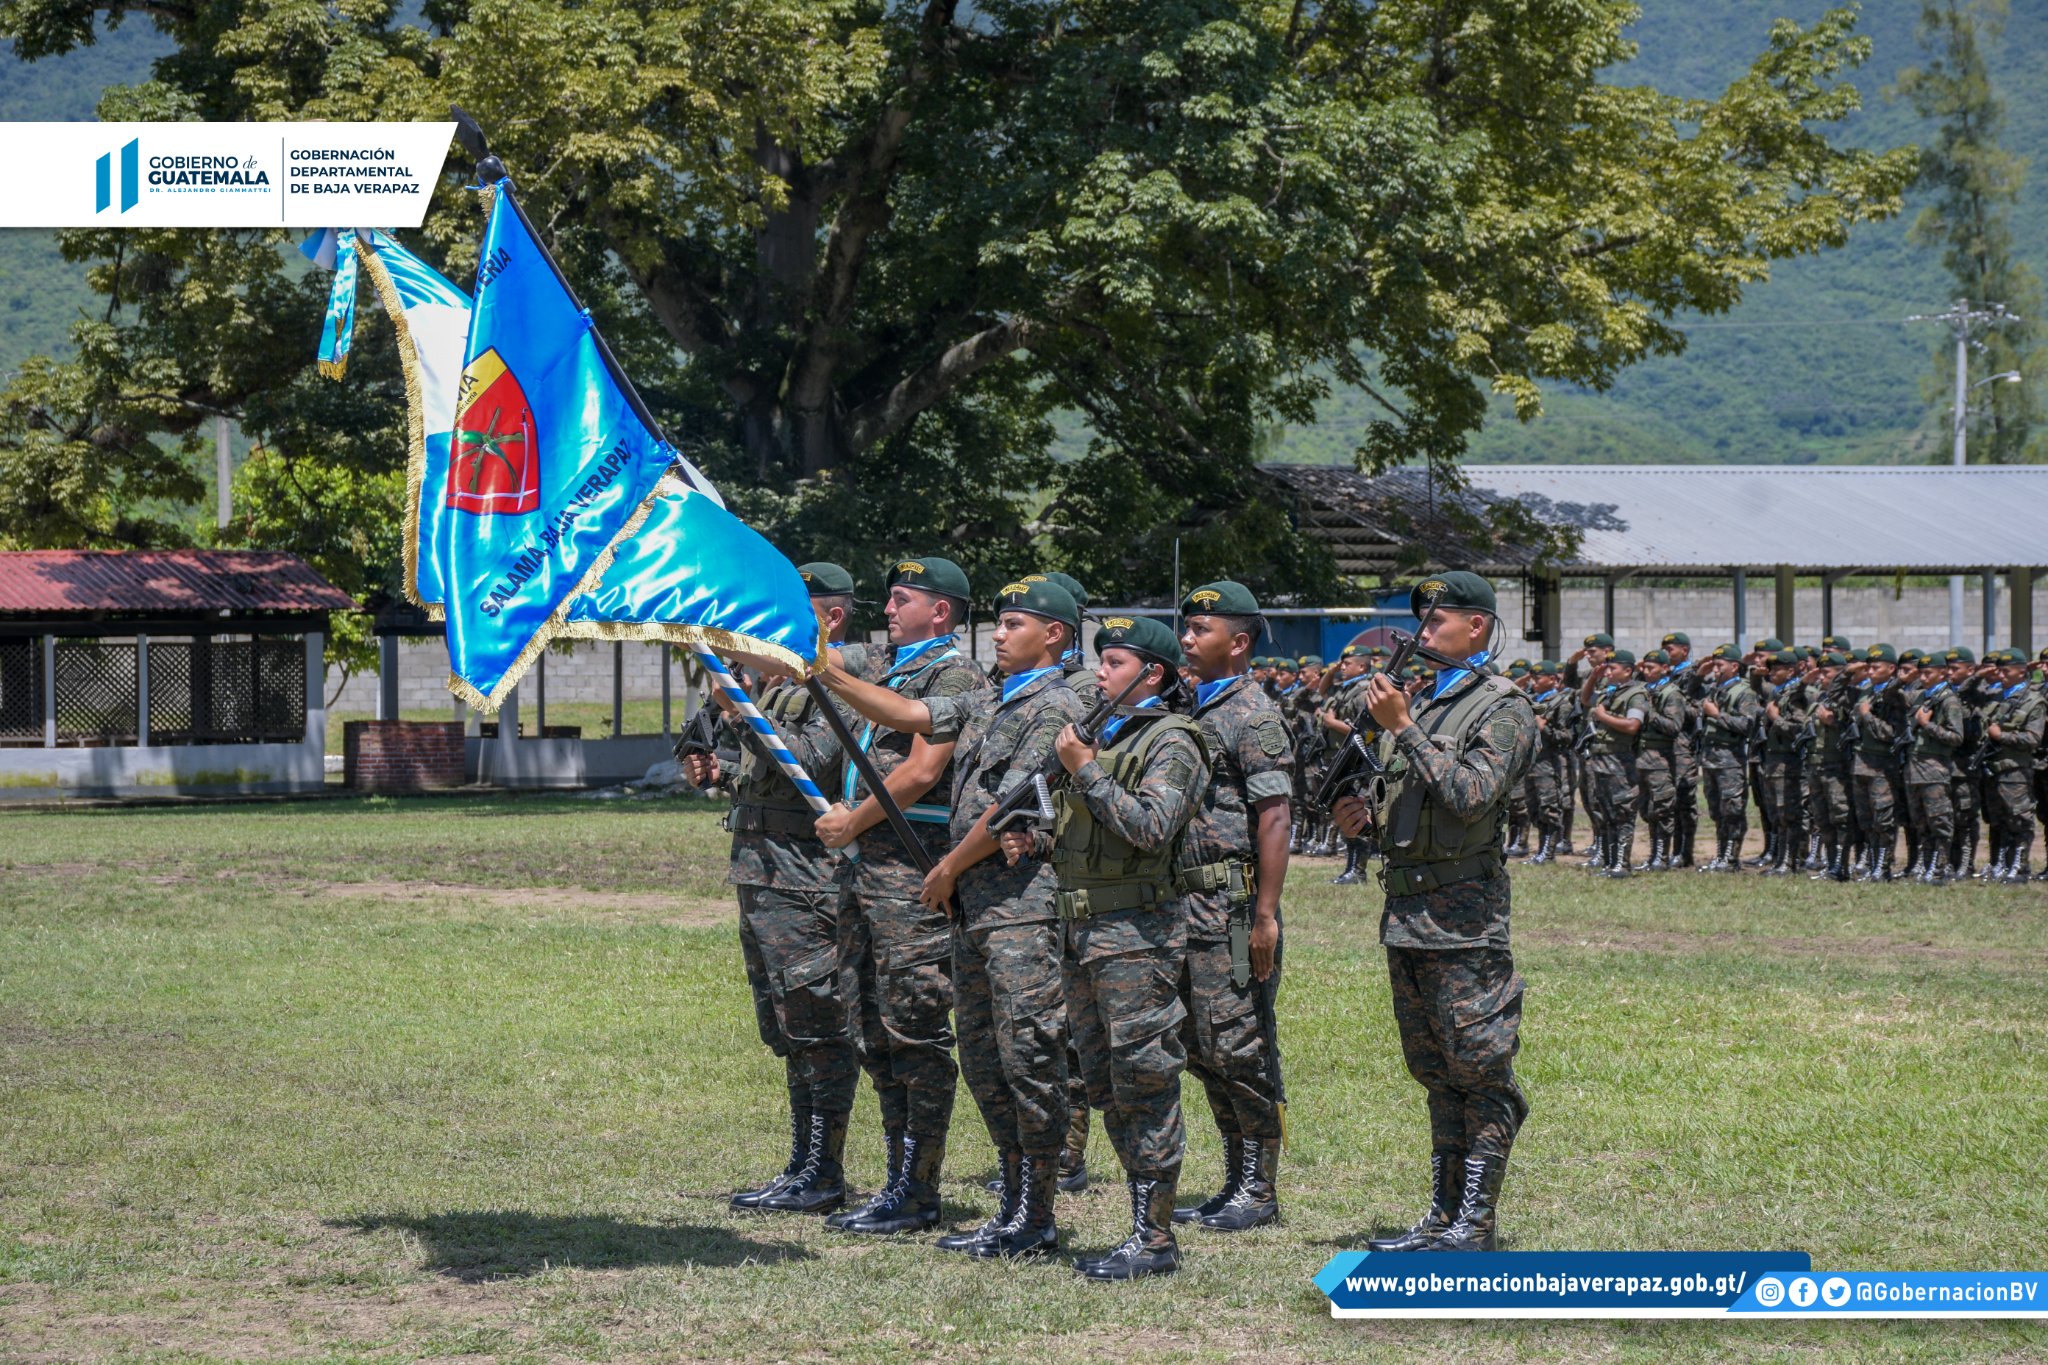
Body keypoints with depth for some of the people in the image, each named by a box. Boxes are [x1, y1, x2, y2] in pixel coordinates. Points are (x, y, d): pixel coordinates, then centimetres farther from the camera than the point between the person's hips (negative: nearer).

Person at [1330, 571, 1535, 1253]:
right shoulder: (1421, 703, 18)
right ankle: (1442, 1216, 18)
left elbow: (1471, 796, -22)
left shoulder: (1503, 709, -8)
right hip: (1406, 910, 9)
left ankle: (1476, 1224, -3)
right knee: (1435, 1071, 13)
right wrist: (1368, 817, 6)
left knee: (1477, 1070, -5)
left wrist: (1403, 729, -20)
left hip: (1463, 915, -9)